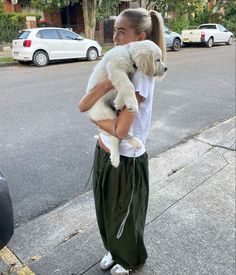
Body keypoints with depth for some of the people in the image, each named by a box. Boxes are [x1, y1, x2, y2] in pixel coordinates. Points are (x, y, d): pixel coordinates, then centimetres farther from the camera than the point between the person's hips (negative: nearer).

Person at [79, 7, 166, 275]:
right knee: (106, 210, 26)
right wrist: (107, 82, -24)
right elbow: (82, 105, -8)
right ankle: (114, 251, 55)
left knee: (124, 216, 18)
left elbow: (120, 130, -27)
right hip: (104, 152, 7)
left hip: (126, 161, -7)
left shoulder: (140, 74, -22)